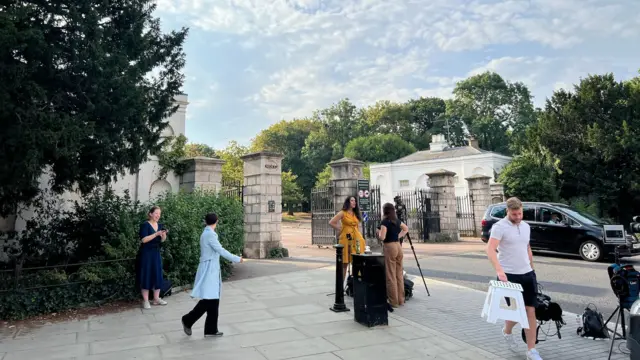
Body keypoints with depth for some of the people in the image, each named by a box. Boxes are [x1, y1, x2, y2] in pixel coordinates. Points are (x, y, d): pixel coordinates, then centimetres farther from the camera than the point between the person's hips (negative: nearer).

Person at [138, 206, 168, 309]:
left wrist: (164, 234, -12)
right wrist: (156, 234, -25)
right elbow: (143, 239, -18)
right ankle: (145, 300, 5)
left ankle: (156, 299, 16)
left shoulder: (160, 225, 9)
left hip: (156, 253, 6)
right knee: (146, 275, -3)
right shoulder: (145, 225, -8)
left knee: (158, 275, 6)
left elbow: (162, 240, 8)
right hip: (146, 254, -6)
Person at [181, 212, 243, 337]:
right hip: (209, 271, -10)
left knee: (214, 301, 10)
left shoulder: (208, 234, 11)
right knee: (207, 301, -6)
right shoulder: (209, 234, -17)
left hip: (212, 271, 10)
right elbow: (221, 251, -18)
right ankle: (188, 320, 11)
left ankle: (211, 330, 15)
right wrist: (237, 259, -11)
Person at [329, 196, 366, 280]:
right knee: (345, 263, -2)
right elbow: (331, 222, -9)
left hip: (356, 239, 6)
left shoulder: (356, 214, 16)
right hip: (346, 238, -6)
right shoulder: (343, 213, -3)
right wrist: (339, 230, -4)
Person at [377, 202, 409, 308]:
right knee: (399, 274, 12)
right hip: (398, 246, 7)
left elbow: (382, 237, -19)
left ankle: (394, 302, 4)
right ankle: (401, 300, 18)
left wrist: (378, 232, 1)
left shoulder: (385, 222, -12)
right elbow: (406, 229, 26)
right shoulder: (397, 221, 10)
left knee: (391, 276, 0)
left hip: (389, 247, -7)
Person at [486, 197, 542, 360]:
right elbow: (490, 249, -25)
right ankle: (507, 331, 34)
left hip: (527, 274, 6)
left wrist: (532, 269, 22)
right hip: (509, 276, -6)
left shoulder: (526, 226, 10)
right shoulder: (499, 227, -13)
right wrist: (499, 270, -38)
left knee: (530, 311, 3)